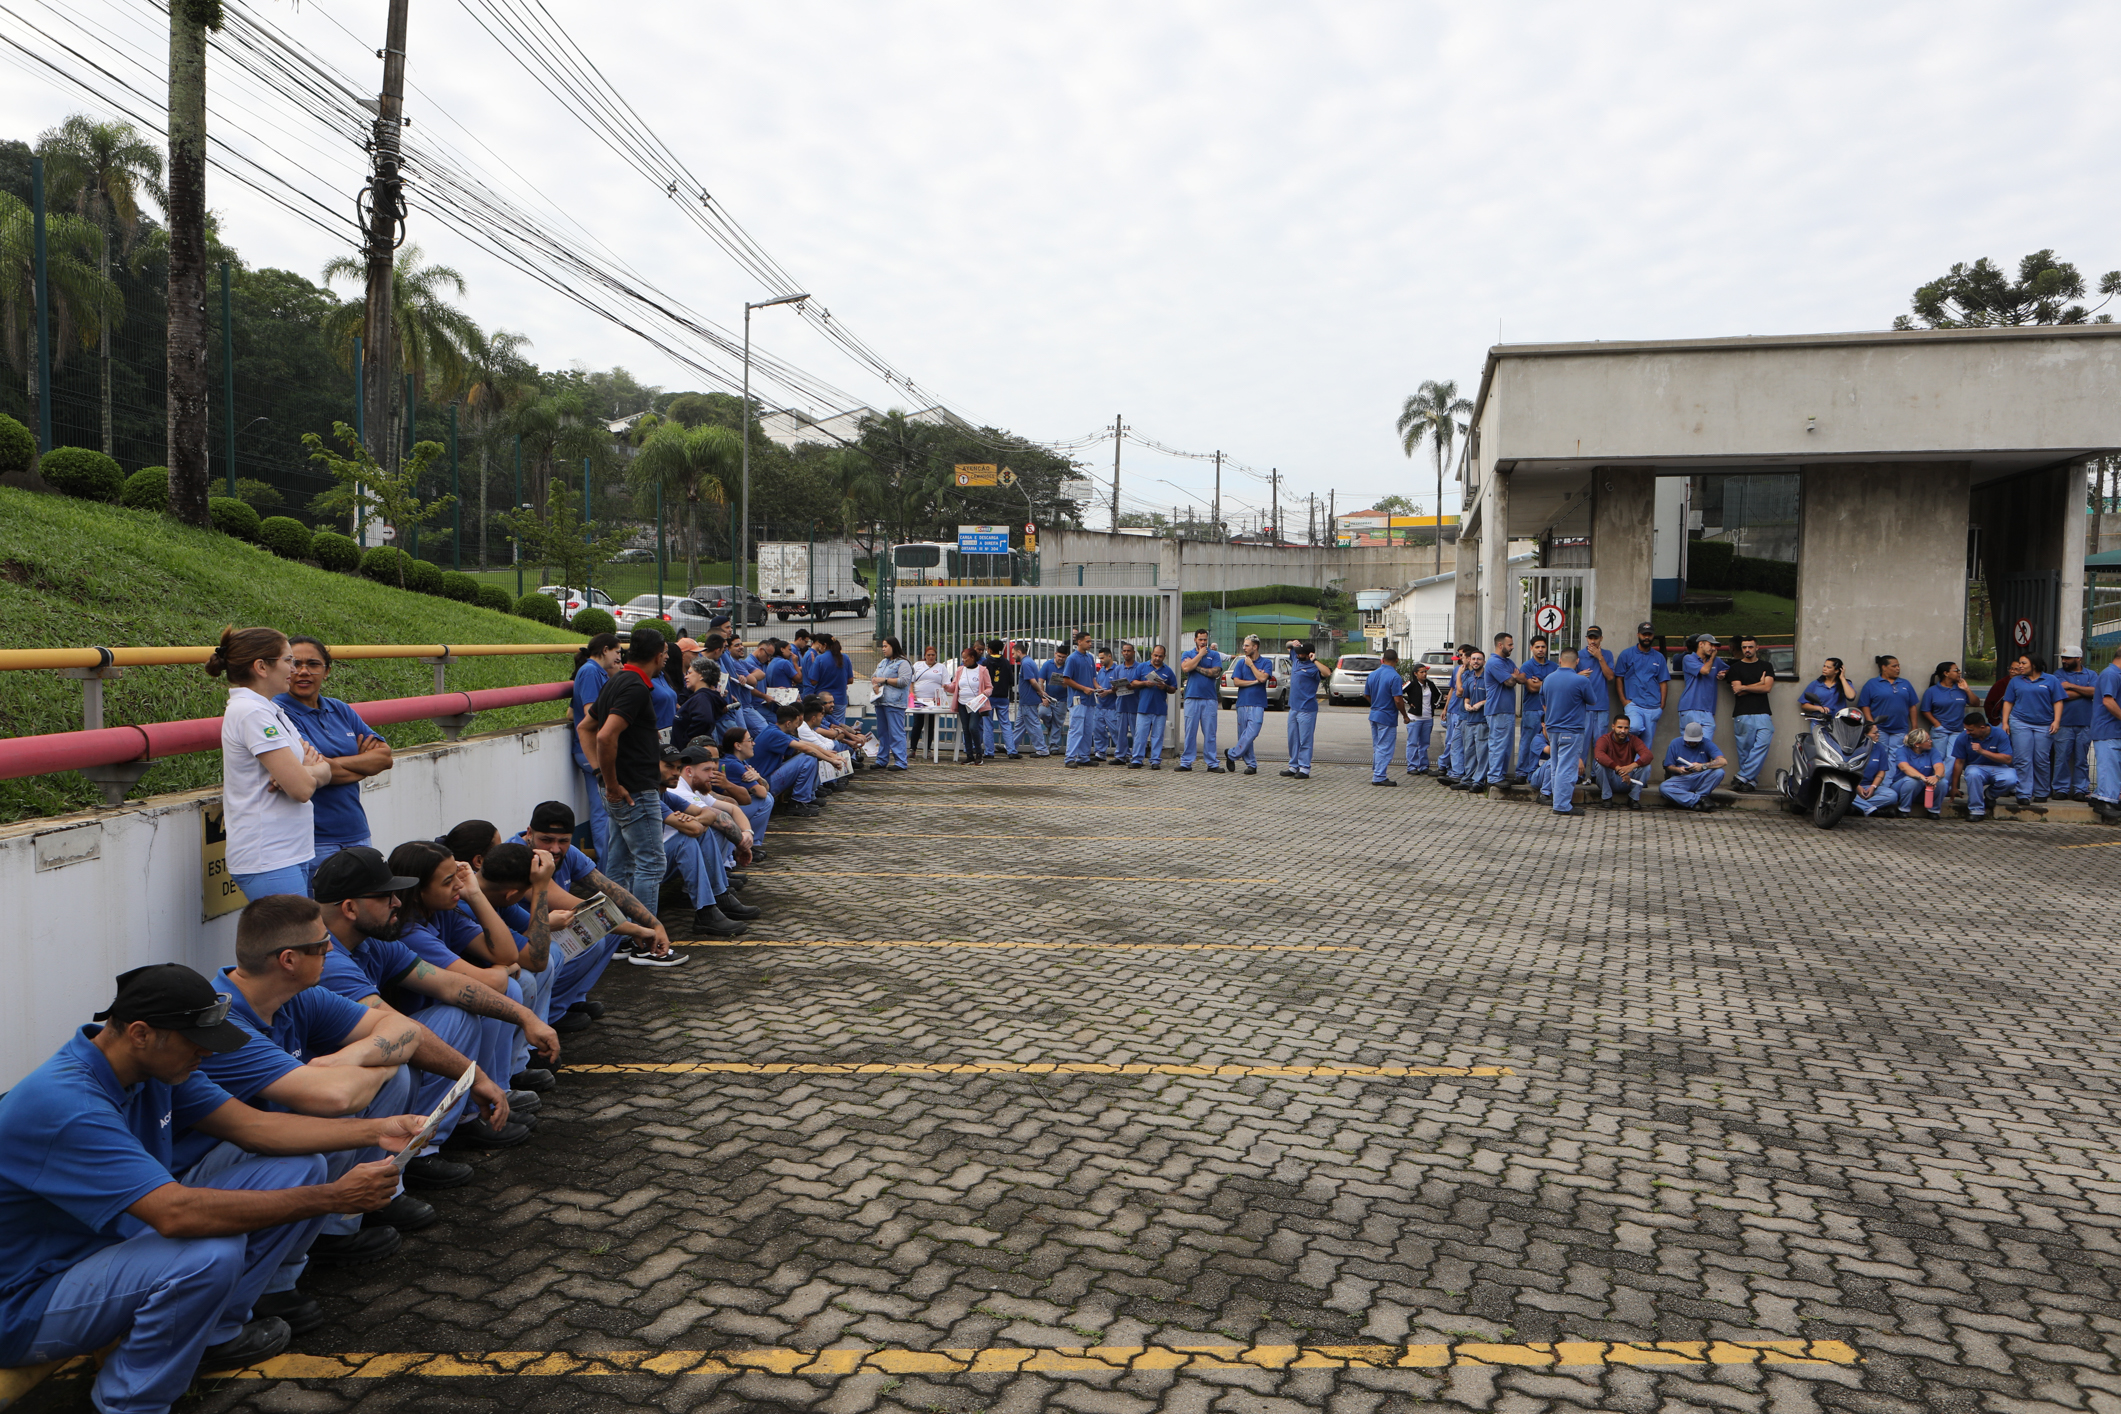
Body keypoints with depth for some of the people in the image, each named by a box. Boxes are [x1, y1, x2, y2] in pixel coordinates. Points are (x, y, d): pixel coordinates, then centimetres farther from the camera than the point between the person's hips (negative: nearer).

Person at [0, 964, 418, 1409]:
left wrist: (376, 1131, -15)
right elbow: (177, 1213, -40)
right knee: (211, 1254, -36)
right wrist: (333, 1198, -36)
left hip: (122, 1238, 8)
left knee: (300, 1170, -4)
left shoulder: (156, 1061, -5)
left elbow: (252, 1125, -2)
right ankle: (129, 1404, -9)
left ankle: (217, 1328, 9)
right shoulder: (67, 1106, -32)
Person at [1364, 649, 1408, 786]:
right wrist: (1405, 715, -6)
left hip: (1374, 715, 7)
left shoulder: (1372, 674, 5)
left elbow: (1366, 695, 13)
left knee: (1377, 747, 16)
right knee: (1385, 748, -1)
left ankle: (1376, 774, 21)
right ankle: (1379, 777, 1)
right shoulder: (1395, 677, -16)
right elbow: (1398, 700, -20)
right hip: (1387, 717, -7)